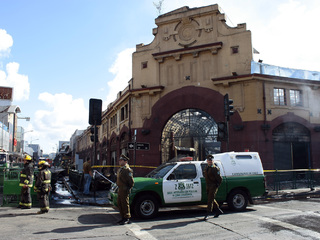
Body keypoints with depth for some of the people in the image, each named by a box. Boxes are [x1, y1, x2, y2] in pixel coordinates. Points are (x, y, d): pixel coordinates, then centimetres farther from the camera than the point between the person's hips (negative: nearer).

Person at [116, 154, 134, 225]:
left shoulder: (127, 169, -15)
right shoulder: (120, 169, 16)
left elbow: (131, 181, -17)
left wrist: (128, 188, -12)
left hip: (124, 190, -10)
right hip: (120, 190, 10)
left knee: (125, 204, -4)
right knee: (119, 204, 14)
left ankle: (127, 219, 5)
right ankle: (123, 218, 25)